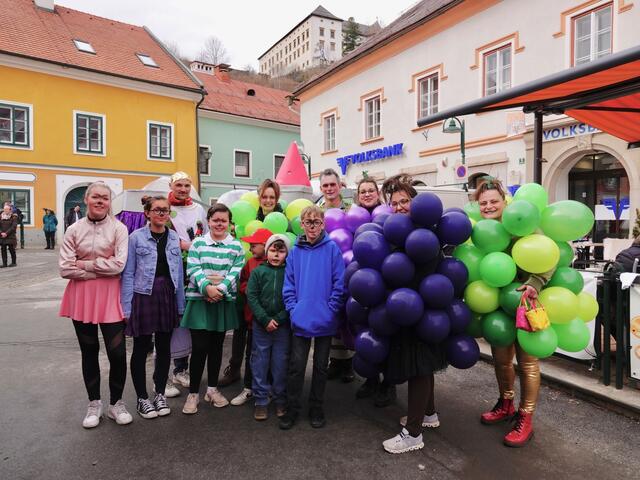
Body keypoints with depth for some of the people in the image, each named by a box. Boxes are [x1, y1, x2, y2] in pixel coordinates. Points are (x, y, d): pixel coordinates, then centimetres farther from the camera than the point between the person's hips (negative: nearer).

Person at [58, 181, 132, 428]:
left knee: (117, 352, -1)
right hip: (81, 297, 3)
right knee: (89, 351, 14)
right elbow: (65, 269, -5)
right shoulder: (74, 230, 1)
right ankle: (94, 403, 31)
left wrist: (85, 264, -10)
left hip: (110, 297, -2)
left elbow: (118, 265, -16)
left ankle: (116, 403, 21)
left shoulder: (119, 228, -5)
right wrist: (101, 269, -11)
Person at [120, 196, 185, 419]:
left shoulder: (174, 238, 5)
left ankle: (160, 394, 29)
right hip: (143, 296, -3)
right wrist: (126, 307, -8)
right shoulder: (136, 237, -5)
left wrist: (180, 304, 7)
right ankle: (142, 398, 23)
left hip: (168, 296, 4)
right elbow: (128, 274, -4)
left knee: (164, 348, 12)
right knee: (141, 348, 7)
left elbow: (179, 273, 8)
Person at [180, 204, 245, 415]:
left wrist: (220, 289, -19)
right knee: (199, 347, -2)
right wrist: (206, 287, -23)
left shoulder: (236, 246, 4)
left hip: (224, 302, 2)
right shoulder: (198, 243, 2)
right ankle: (193, 393, 14)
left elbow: (235, 272, -5)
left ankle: (212, 389, 28)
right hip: (199, 300, -1)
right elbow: (193, 269, -7)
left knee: (216, 345, 13)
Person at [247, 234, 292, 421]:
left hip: (283, 326, -1)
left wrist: (278, 319, -12)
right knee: (260, 363, 9)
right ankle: (261, 401, 23)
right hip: (261, 326, 1)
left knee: (281, 364, 9)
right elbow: (251, 297, -4)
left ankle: (280, 400, 26)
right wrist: (265, 320, -11)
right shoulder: (258, 272, 1)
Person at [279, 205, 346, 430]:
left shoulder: (332, 249, -4)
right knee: (296, 366, 8)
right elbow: (288, 285, 4)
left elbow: (340, 283, -6)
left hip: (325, 320, -1)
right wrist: (293, 309, -6)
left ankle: (316, 408, 30)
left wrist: (331, 309, -11)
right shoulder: (295, 252, 3)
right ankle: (292, 408, 25)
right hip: (301, 319, 1)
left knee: (321, 366, 14)